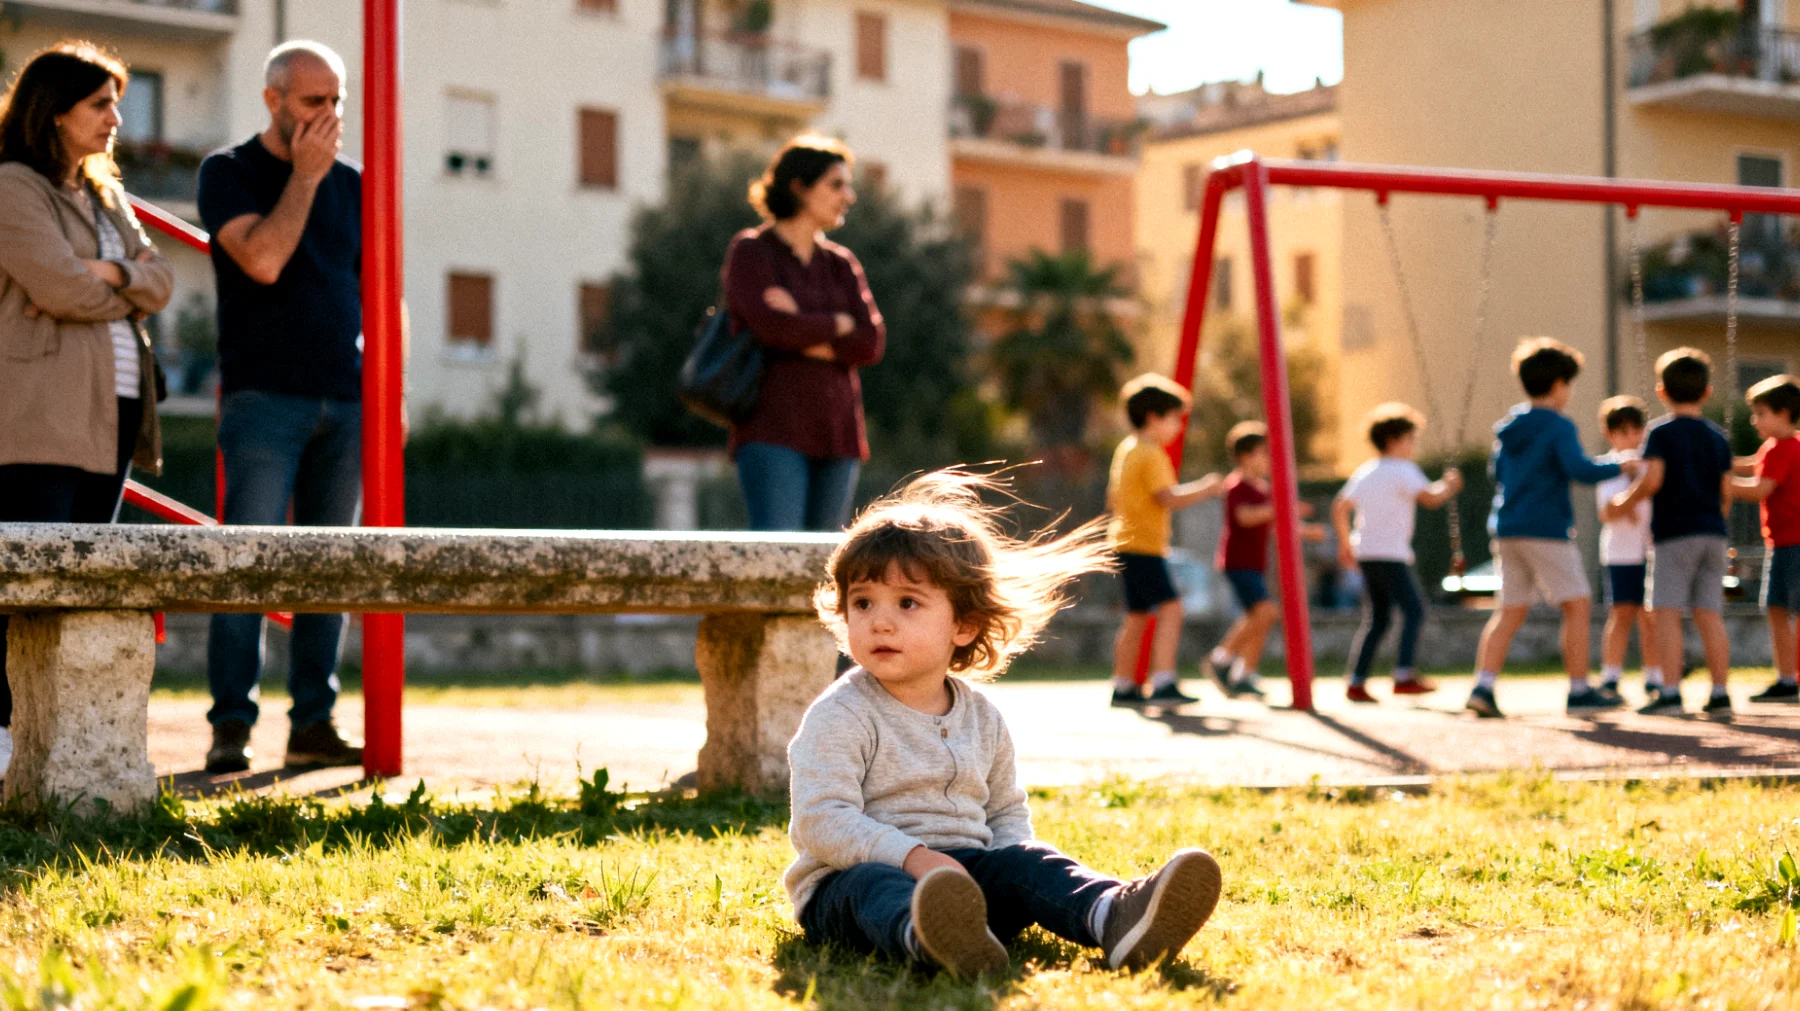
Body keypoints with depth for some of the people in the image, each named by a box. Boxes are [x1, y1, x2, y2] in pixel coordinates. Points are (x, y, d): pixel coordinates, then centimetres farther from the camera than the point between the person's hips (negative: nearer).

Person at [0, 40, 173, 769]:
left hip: (110, 409, 8)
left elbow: (160, 279, 13)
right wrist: (129, 288, 2)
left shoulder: (105, 195, 22)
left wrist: (111, 275, -8)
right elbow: (61, 286, -16)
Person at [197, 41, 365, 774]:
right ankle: (231, 727, -7)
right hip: (264, 399, -5)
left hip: (346, 403, 5)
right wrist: (305, 172, -10)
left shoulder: (351, 185, 15)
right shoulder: (228, 173, 1)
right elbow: (263, 260, -16)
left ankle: (313, 725, 9)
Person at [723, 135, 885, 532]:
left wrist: (805, 330, -9)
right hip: (773, 429, -5)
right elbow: (770, 324, -15)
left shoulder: (841, 264, 15)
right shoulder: (751, 252, 2)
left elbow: (871, 344, 3)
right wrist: (839, 324, -1)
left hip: (836, 434, 5)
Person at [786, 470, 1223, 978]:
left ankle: (1116, 916, -52)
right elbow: (822, 821, -15)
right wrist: (912, 857, -27)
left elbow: (1007, 812, 24)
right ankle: (929, 937, -75)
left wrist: (1011, 860, -1)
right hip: (852, 876, -6)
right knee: (872, 884, -37)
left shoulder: (982, 718, 14)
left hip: (964, 871, 6)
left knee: (1023, 862, -20)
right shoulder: (840, 717, -5)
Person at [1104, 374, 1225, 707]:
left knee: (1137, 615, 15)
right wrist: (1206, 490, -11)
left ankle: (1123, 686, 19)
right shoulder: (1151, 454, -14)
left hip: (1125, 541, 10)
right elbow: (1169, 498, -22)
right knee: (1170, 607, -14)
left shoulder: (1125, 449, 16)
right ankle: (1163, 682, -22)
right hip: (1144, 546, -10)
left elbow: (1113, 500, 21)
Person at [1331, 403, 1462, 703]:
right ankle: (1404, 675, -15)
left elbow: (1339, 508, 19)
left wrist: (1345, 544, 28)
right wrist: (1449, 486, 0)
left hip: (1366, 554, 8)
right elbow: (1429, 497, -19)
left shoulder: (1365, 472, 16)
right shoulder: (1403, 470, -7)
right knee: (1413, 609, -6)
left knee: (1377, 619, 11)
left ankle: (1356, 683, 6)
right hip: (1390, 554, -8)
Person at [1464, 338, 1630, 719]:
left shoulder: (1508, 427, 13)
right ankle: (1579, 690, 0)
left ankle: (1483, 686, -4)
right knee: (1577, 605, 1)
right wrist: (1619, 467, -6)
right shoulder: (1559, 426, -9)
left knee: (1510, 611, 8)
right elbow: (1578, 468, -19)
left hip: (1507, 529, 7)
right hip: (1545, 529, -7)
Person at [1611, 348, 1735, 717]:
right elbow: (1726, 492, 12)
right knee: (1709, 614, 6)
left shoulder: (1661, 432, -4)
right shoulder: (1718, 437, 12)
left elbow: (1652, 480, -15)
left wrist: (1623, 502, 0)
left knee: (1667, 611, -5)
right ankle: (1720, 693, 3)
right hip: (1712, 533, 5)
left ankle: (1671, 691, -12)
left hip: (1674, 534, -5)